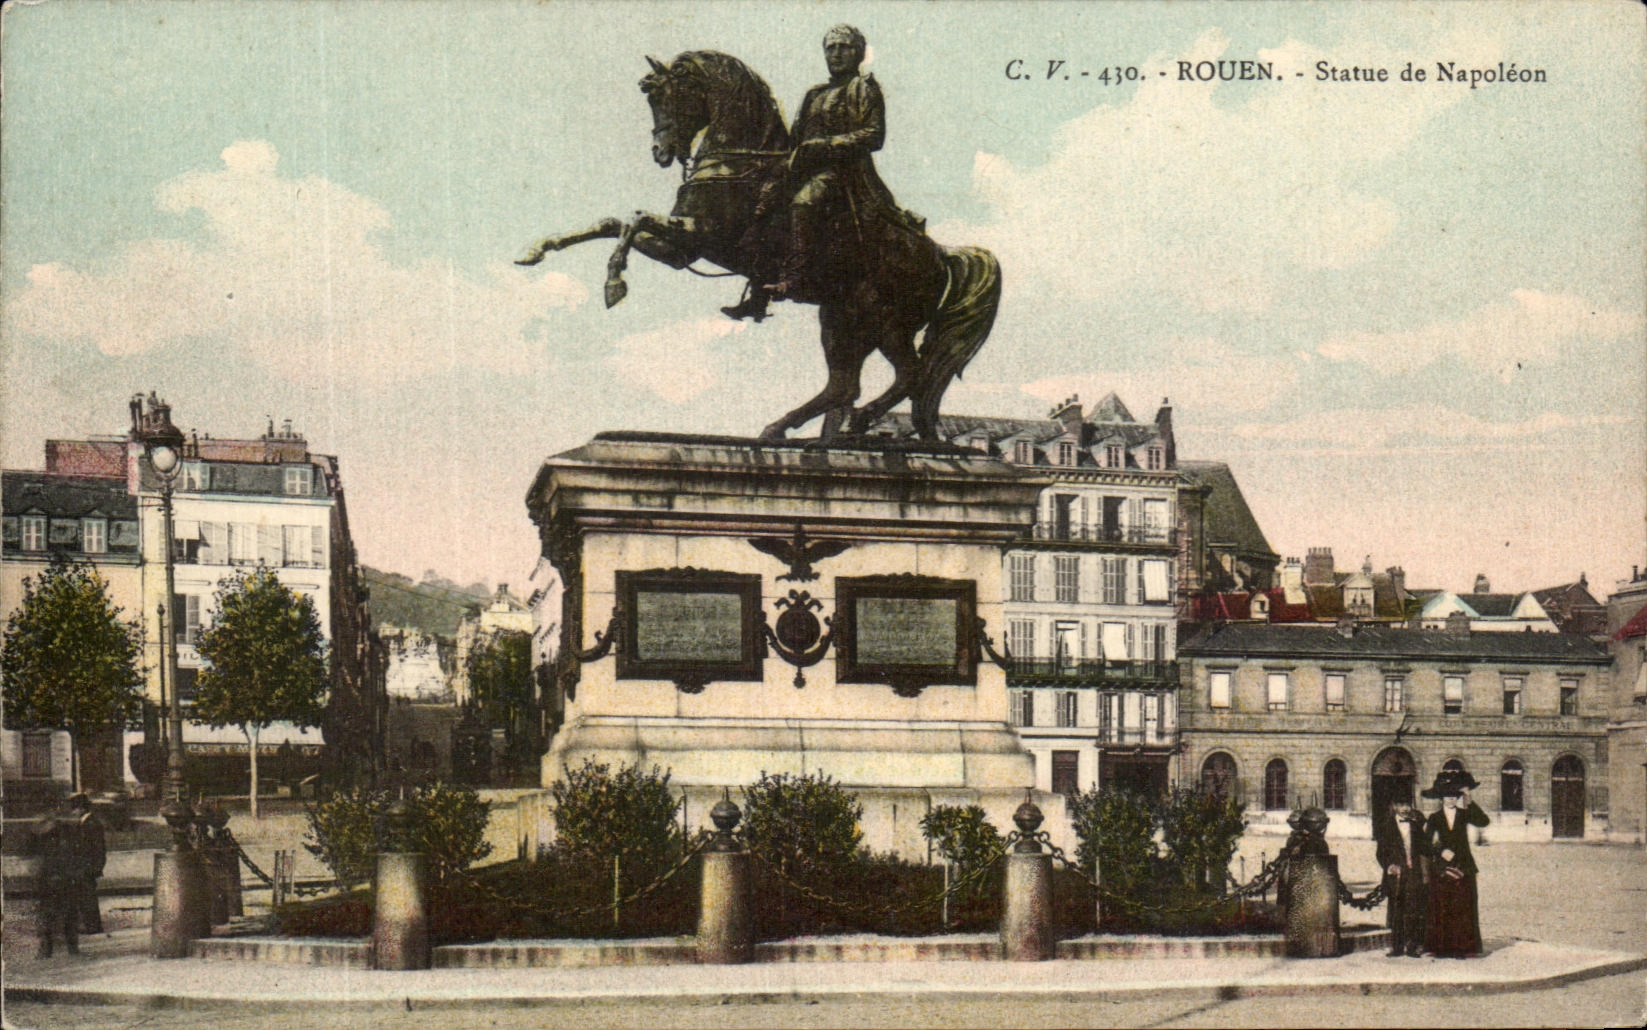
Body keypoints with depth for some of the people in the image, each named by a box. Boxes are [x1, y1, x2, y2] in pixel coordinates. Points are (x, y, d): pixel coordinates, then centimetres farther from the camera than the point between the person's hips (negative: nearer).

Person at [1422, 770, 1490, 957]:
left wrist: (1470, 802, -10)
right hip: (1441, 868, 0)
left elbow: (1483, 821, -8)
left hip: (1463, 866, 0)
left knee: (1463, 909, -4)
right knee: (1441, 908, -2)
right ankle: (1442, 947, 2)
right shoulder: (1435, 818, 9)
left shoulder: (1464, 815, 10)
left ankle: (1462, 947, -2)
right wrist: (1441, 851, -16)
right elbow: (1427, 841, -1)